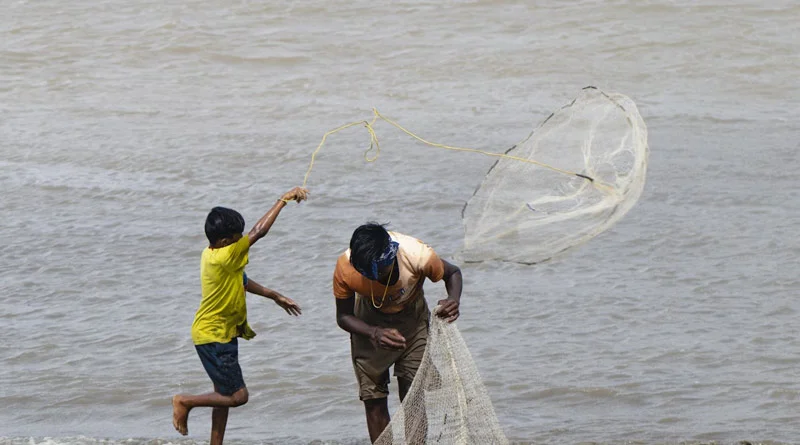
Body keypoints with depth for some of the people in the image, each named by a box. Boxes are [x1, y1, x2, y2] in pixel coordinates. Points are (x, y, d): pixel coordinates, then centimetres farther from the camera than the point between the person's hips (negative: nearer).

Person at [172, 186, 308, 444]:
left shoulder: (212, 254, 3)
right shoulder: (223, 258, -27)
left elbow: (241, 282, 19)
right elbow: (259, 232, -29)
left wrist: (275, 297, 21)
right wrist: (284, 200, -23)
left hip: (222, 335, 10)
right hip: (213, 338, -10)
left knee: (225, 394, 15)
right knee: (238, 396, -8)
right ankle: (185, 401, 6)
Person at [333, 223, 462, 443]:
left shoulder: (418, 256, -35)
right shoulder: (345, 268, -33)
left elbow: (452, 273, -12)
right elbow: (343, 317, -17)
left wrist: (454, 300, -34)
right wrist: (375, 334, -36)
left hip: (411, 319, 0)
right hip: (368, 325, 0)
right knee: (373, 400, -1)